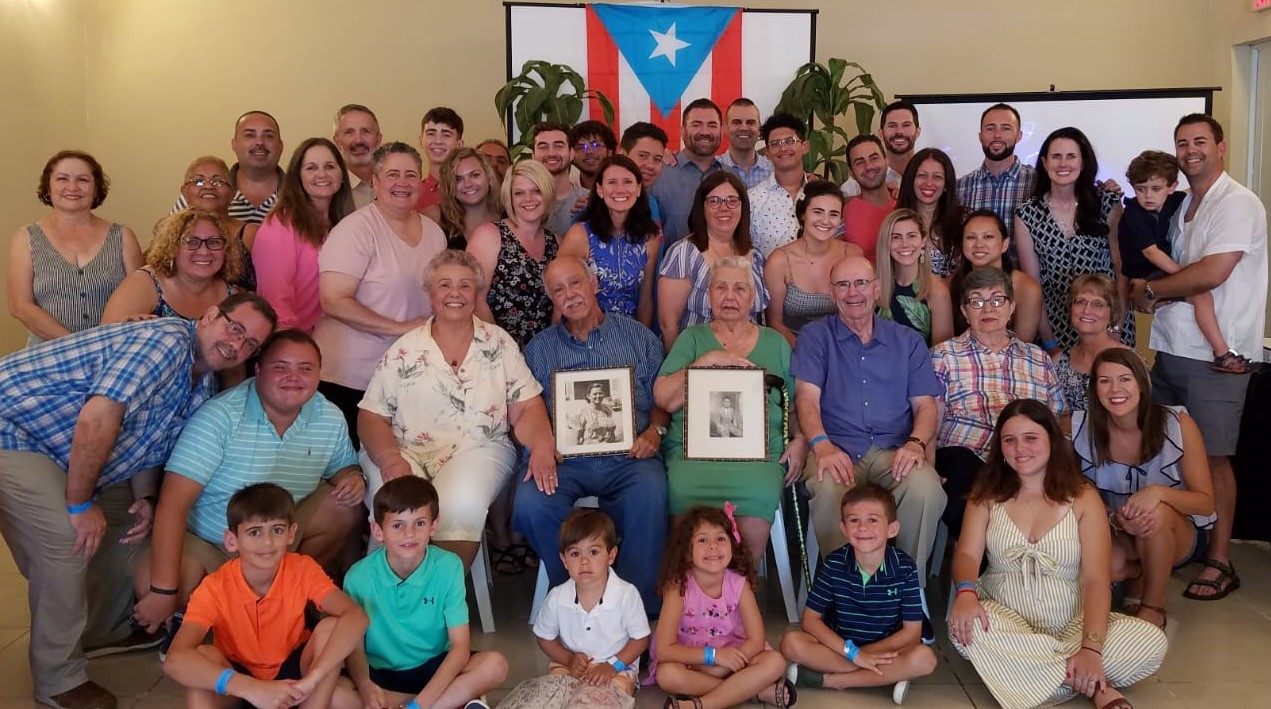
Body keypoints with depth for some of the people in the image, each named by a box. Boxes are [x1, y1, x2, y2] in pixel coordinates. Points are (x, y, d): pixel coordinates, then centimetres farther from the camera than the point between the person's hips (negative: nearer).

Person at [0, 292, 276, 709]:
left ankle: (104, 631, 33)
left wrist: (145, 499, -8)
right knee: (68, 543, -20)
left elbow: (146, 440, 11)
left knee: (125, 520, 13)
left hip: (60, 446, 10)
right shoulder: (168, 340, -27)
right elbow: (97, 418, -34)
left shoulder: (203, 384, 4)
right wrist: (81, 505, -24)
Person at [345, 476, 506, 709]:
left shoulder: (448, 567, -15)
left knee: (495, 665, -27)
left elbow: (460, 647, -16)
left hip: (435, 668, 0)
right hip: (381, 674, 1)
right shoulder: (359, 577, -13)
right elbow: (355, 648, -8)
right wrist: (365, 686, -31)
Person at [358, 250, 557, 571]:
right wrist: (389, 458, -14)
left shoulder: (500, 343, 10)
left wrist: (542, 446, -15)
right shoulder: (404, 351, 9)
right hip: (406, 451, 0)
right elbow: (371, 416, 6)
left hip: (477, 451, 0)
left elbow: (527, 407, 6)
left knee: (461, 504, -34)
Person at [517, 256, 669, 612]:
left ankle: (642, 604, -15)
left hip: (628, 456, -1)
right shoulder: (539, 349, 17)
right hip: (564, 459, 1)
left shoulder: (638, 337, 16)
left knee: (650, 493, -34)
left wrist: (655, 430, -4)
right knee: (530, 503, -30)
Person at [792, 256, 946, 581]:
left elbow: (925, 405, 11)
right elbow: (807, 397, 0)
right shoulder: (815, 336, 13)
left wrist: (916, 442, -12)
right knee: (828, 489, -37)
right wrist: (822, 445, -21)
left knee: (926, 488, -32)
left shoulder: (908, 341, 19)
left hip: (893, 451, 2)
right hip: (837, 450, -1)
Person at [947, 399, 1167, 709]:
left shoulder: (1083, 498, -2)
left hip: (1071, 625, -1)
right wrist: (966, 592, -32)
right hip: (1005, 621, 1)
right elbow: (967, 554, -7)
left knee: (1152, 642, -25)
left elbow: (1097, 580, -11)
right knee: (962, 626, -35)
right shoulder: (987, 494, 4)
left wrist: (1091, 648, -27)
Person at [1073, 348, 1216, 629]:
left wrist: (1158, 492, -34)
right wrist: (1117, 518, -27)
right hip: (1117, 536, 1)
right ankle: (1141, 576, 6)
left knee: (1157, 513, -36)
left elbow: (1205, 502, -13)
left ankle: (1153, 607, -12)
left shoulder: (1177, 424, -16)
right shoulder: (1083, 427, -12)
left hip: (1180, 535, -1)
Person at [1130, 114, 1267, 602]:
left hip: (1214, 356, -8)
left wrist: (1150, 290, -9)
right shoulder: (1182, 206, 17)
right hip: (1172, 348, 8)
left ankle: (1220, 563, 8)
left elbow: (1212, 273, -21)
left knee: (1212, 455, -2)